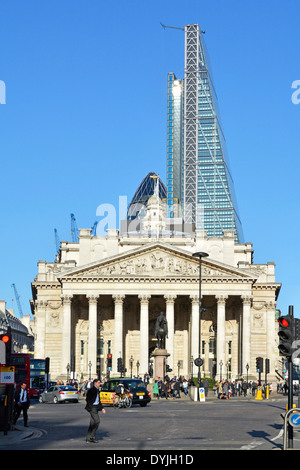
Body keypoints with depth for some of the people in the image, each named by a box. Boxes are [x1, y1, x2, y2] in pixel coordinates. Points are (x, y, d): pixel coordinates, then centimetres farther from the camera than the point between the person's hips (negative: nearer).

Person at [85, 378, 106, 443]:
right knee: (97, 420, -15)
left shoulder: (97, 390, 17)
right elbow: (87, 399, -14)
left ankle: (88, 438, 10)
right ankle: (92, 436, -9)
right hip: (92, 407, -9)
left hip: (96, 407, 9)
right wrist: (90, 407, -20)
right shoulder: (91, 390, -11)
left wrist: (102, 408, 19)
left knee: (92, 423, 8)